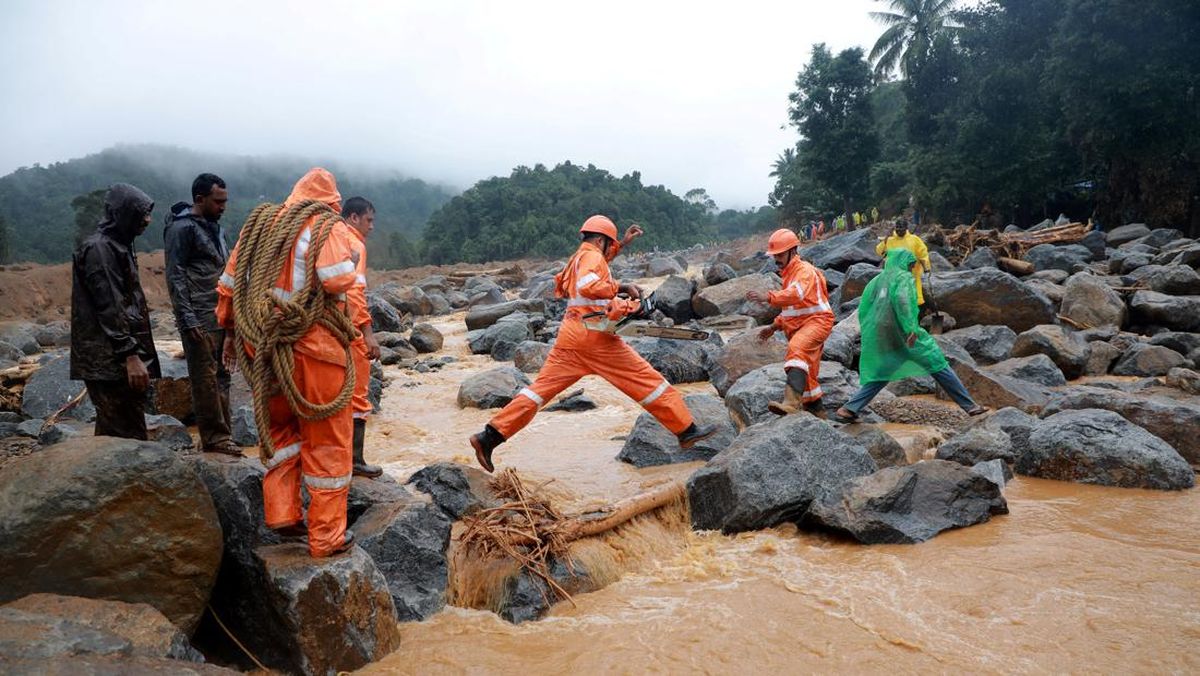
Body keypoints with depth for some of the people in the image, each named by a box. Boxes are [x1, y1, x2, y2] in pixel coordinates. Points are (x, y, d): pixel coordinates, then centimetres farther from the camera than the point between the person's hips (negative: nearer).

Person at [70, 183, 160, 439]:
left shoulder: (118, 246, 17)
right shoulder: (99, 249, -13)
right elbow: (109, 309, -19)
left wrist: (137, 353, 22)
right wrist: (130, 356, -22)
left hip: (123, 359, 10)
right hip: (110, 362, -10)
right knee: (125, 436, -9)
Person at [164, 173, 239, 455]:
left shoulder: (214, 226, 17)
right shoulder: (182, 228, -8)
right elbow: (175, 277, -12)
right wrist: (189, 319, -17)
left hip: (221, 316, 8)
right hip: (200, 320, -8)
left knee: (221, 377, 9)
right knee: (205, 379, -4)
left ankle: (219, 436, 15)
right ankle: (214, 437, 2)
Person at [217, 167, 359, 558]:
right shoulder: (328, 227, -6)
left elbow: (229, 283, 15)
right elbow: (338, 277, -24)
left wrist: (230, 331, 24)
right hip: (314, 349, -5)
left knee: (280, 429, 25)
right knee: (326, 442, 5)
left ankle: (280, 513, 21)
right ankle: (327, 537, 12)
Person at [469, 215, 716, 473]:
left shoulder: (577, 258, 23)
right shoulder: (592, 255, -4)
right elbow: (588, 285, -25)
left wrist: (622, 244, 42)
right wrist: (620, 287, -17)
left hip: (569, 338, 8)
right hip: (596, 336, -8)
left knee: (540, 388, 6)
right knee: (648, 381, 1)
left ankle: (490, 437, -1)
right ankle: (686, 430, 7)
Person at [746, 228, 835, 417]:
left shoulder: (805, 270, -11)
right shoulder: (789, 273, 20)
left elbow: (796, 294, -34)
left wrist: (769, 297, -46)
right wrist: (774, 326, 22)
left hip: (816, 320, -11)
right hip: (799, 325, 11)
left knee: (797, 348, -37)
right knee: (807, 375, 16)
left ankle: (792, 400, -55)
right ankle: (816, 412, 30)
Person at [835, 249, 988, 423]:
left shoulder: (877, 280, 16)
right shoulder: (905, 277, -1)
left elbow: (863, 309, 12)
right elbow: (901, 298, -22)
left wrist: (869, 334, 19)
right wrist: (911, 328, -26)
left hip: (880, 338, 6)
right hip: (905, 335, -6)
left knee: (880, 376, 15)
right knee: (939, 366, 6)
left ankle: (848, 409, 2)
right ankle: (969, 405, 11)